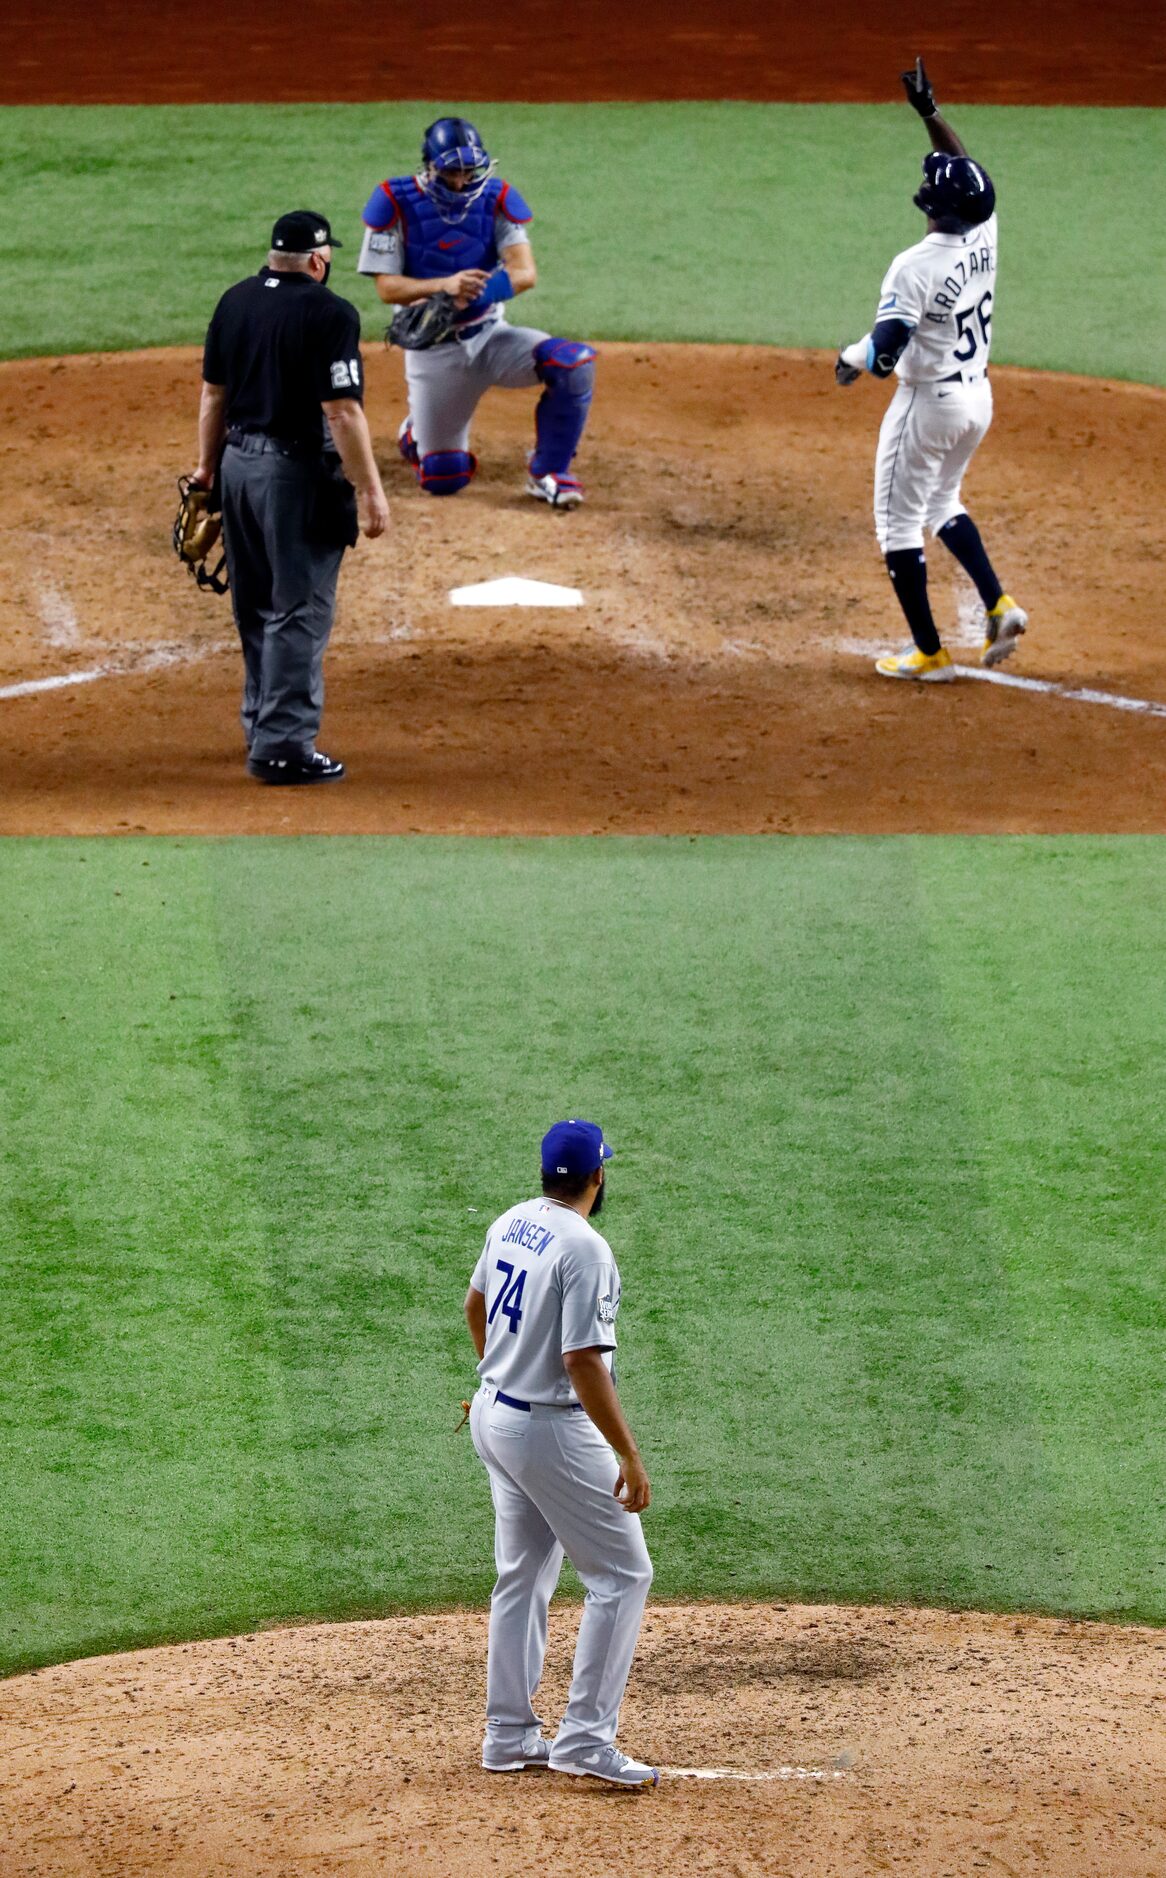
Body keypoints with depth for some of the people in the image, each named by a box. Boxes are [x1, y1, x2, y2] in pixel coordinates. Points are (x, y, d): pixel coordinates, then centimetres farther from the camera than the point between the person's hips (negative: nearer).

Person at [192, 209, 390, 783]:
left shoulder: (235, 301, 6)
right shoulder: (328, 314, -15)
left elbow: (213, 393, 12)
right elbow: (342, 411, -18)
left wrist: (207, 468, 20)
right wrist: (370, 491, -14)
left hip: (237, 462, 7)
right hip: (298, 473, -7)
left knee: (256, 606, 18)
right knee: (299, 610, -3)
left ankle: (261, 727, 28)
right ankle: (283, 746, -4)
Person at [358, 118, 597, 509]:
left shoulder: (496, 199, -5)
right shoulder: (395, 203, -10)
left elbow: (525, 272, -17)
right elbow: (387, 287, -15)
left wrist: (472, 291, -37)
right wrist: (444, 286, -33)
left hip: (489, 337, 2)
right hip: (432, 354, -2)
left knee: (574, 363, -26)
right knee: (443, 479, 0)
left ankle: (548, 473, -7)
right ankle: (417, 431, 38)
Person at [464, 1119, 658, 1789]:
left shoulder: (511, 1224, 4)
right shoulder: (584, 1249, -22)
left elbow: (476, 1304, 21)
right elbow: (582, 1361, -27)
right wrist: (628, 1454, -25)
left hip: (496, 1416, 9)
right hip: (552, 1430, -9)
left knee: (525, 1576, 17)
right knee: (622, 1574, -1)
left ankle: (510, 1735, 21)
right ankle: (585, 1738, -6)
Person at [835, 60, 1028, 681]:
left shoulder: (915, 267, -26)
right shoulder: (984, 237, -5)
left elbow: (883, 356, -28)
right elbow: (967, 171, 14)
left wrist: (851, 358, -7)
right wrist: (930, 111, 18)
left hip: (928, 402, -8)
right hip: (977, 395, 8)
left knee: (898, 522, 6)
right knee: (941, 504, 27)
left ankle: (929, 652, 8)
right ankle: (999, 606, 12)